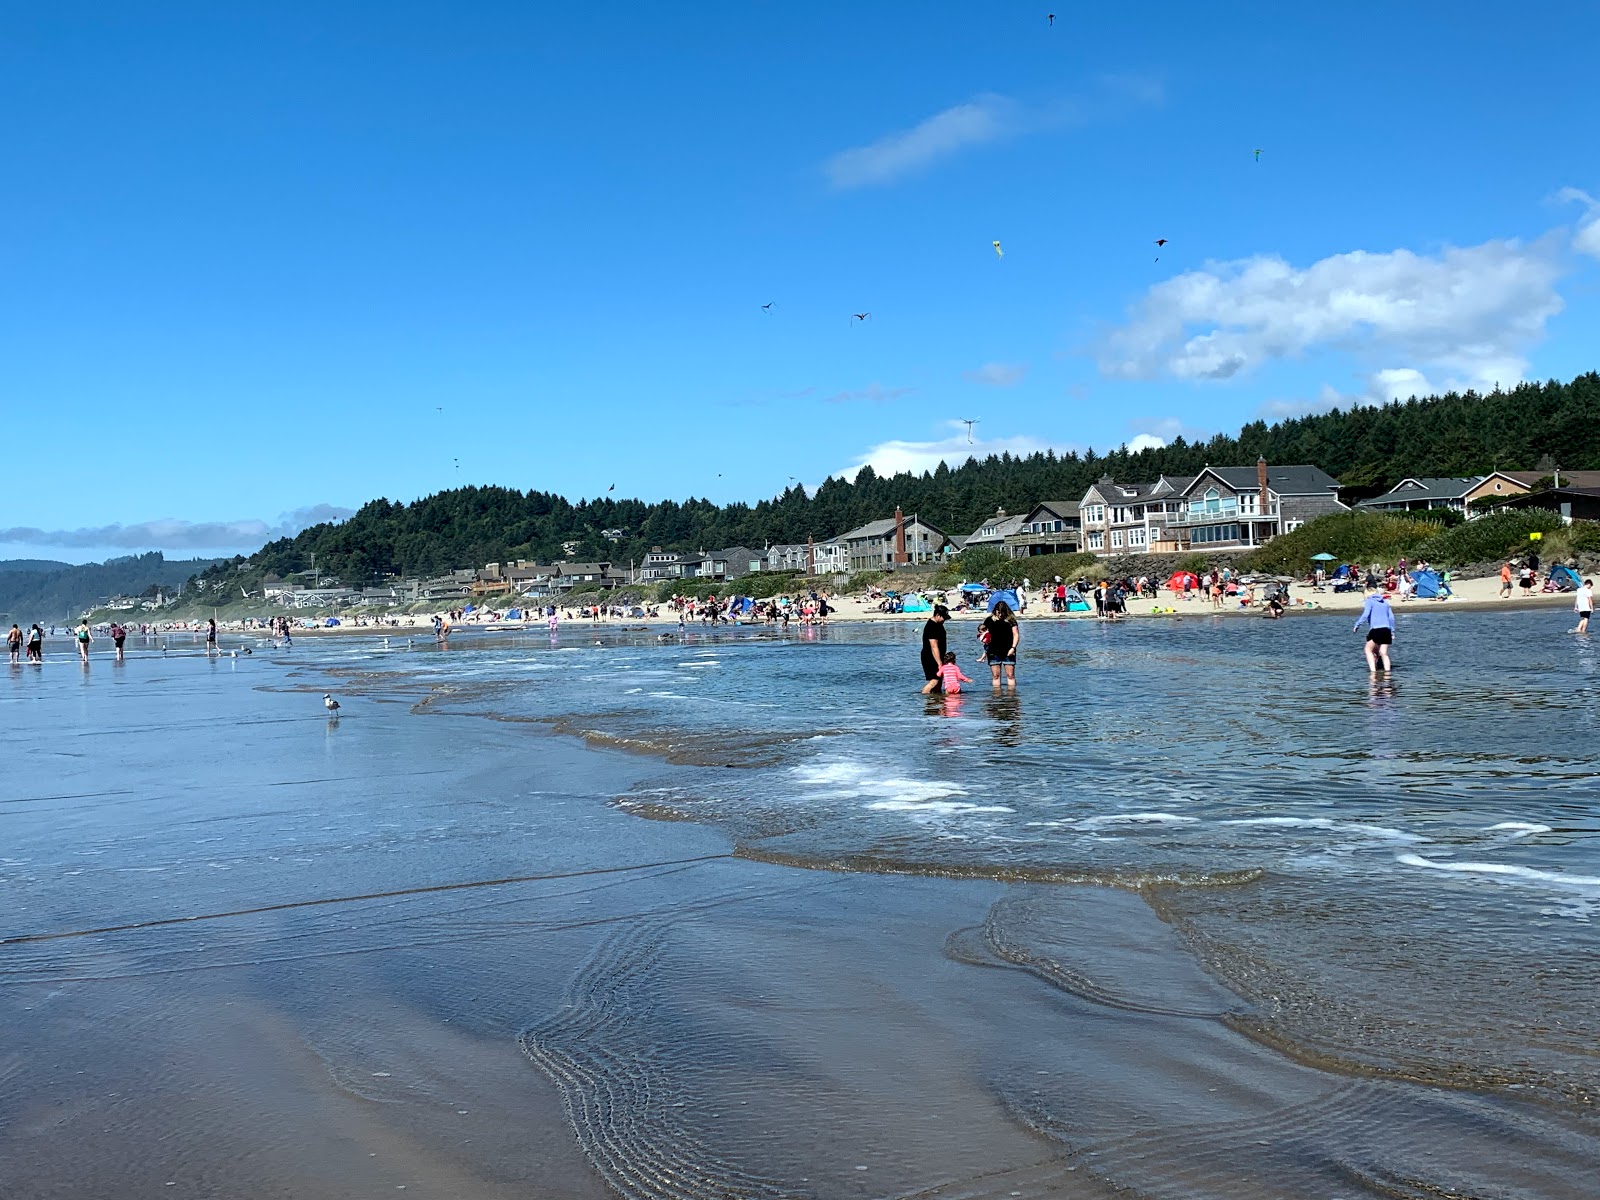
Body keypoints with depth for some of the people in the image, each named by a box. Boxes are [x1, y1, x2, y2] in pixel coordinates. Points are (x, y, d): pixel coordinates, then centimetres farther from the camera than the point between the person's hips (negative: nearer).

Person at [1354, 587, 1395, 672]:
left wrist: (1357, 625, -4)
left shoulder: (1369, 601, 3)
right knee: (1384, 653, 7)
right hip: (1386, 630, 6)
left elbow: (1365, 615, -11)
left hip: (1376, 629, -6)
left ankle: (1373, 670, -13)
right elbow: (1391, 617, 18)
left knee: (1368, 650, 2)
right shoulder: (1385, 602, 20)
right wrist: (1392, 632, 21)